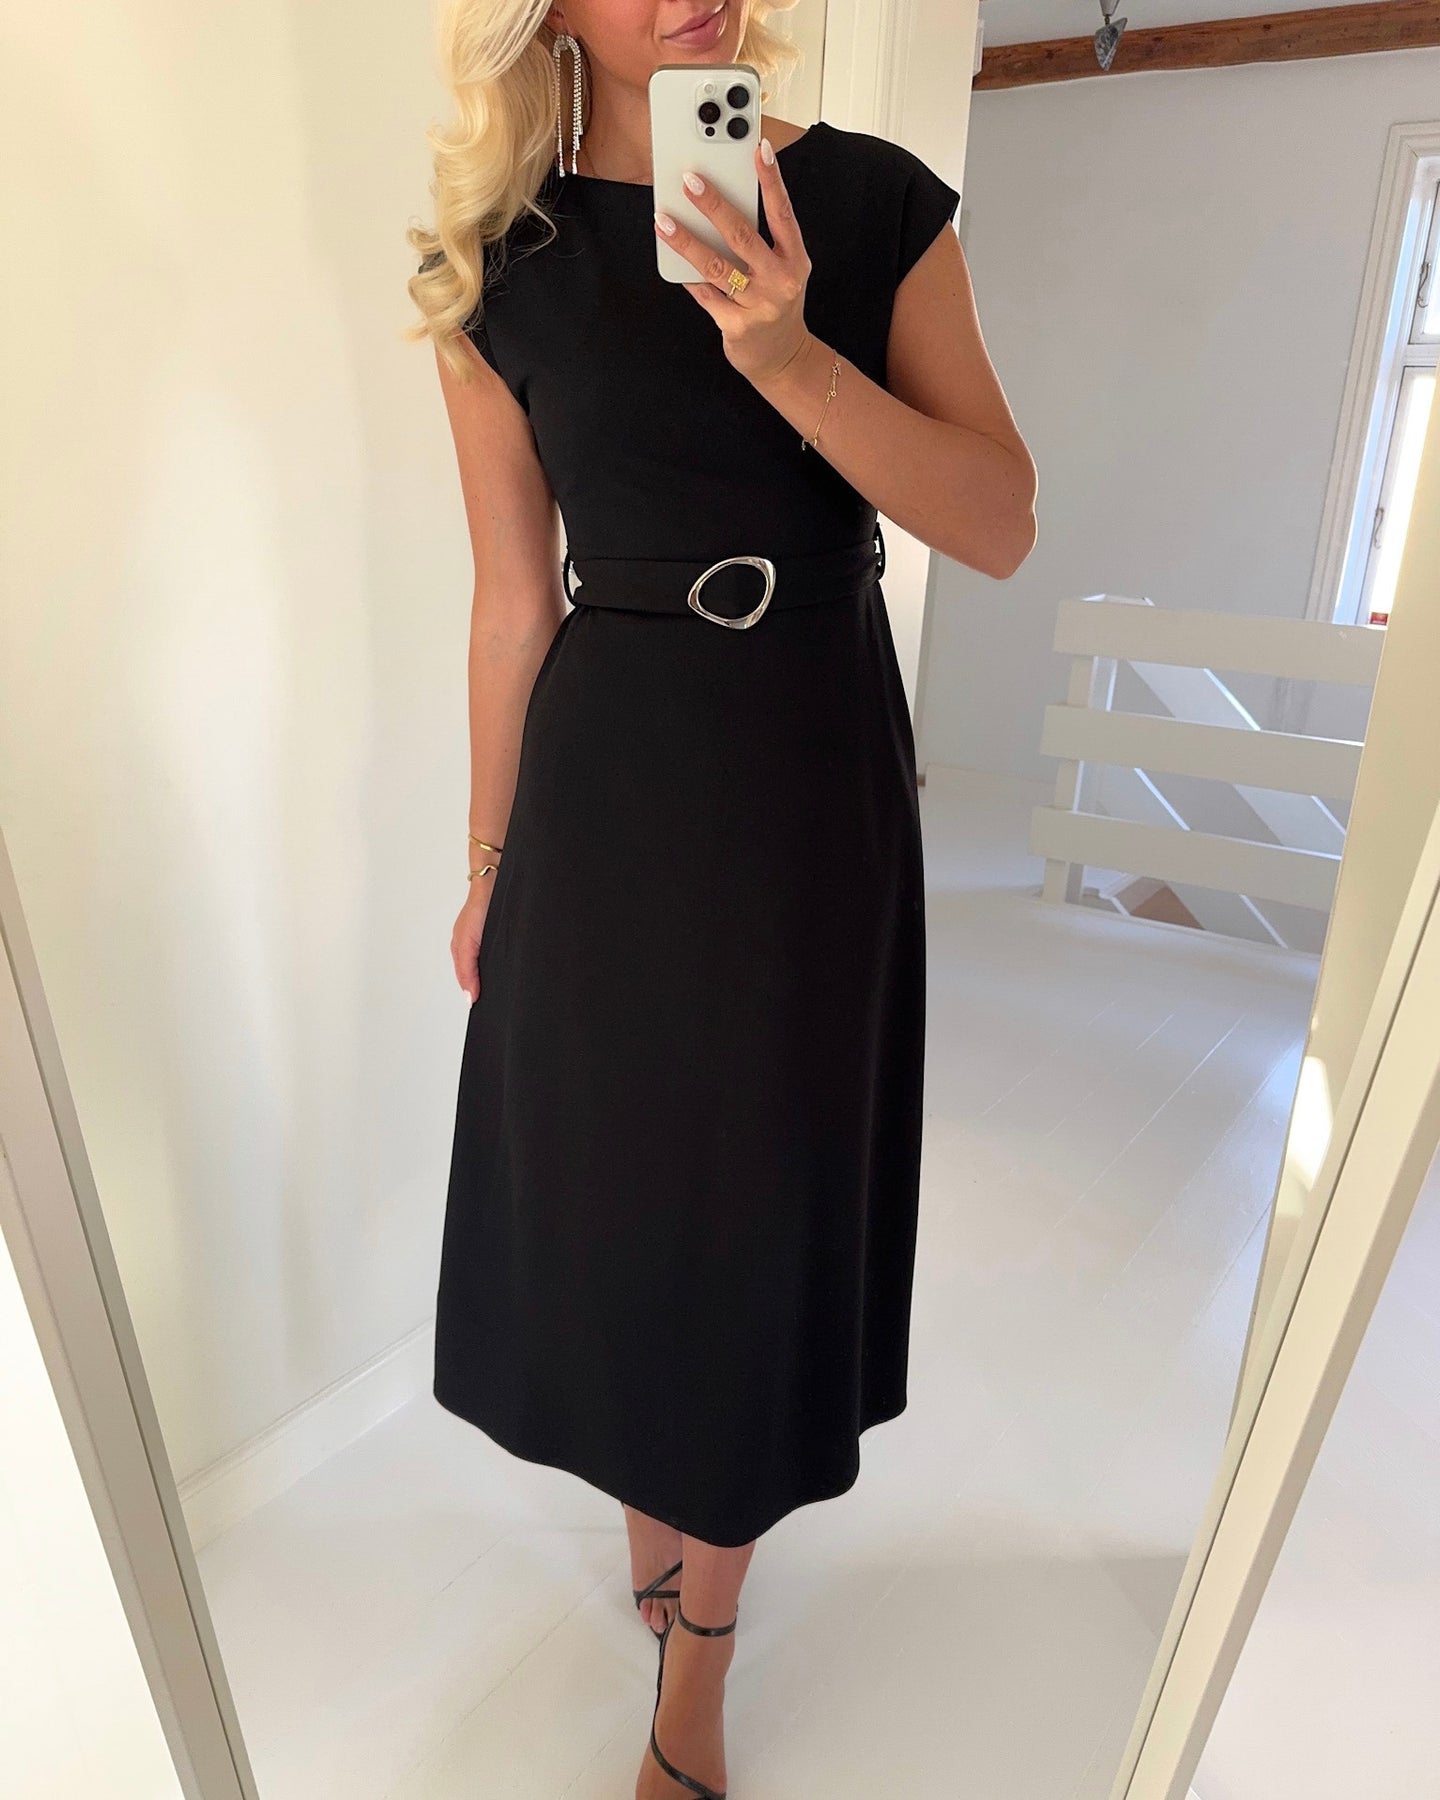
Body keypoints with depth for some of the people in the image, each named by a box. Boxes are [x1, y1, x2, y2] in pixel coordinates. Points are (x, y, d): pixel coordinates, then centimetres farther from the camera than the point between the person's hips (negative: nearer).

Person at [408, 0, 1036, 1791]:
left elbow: (1001, 528, -5)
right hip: (605, 776, 1)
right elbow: (513, 599, 3)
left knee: (758, 1195, 8)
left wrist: (786, 354, -19)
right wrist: (489, 865, 7)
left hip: (816, 771, 0)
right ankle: (650, 1508, 45)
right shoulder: (501, 265, 2)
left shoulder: (874, 202, 1)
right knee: (609, 1176, 12)